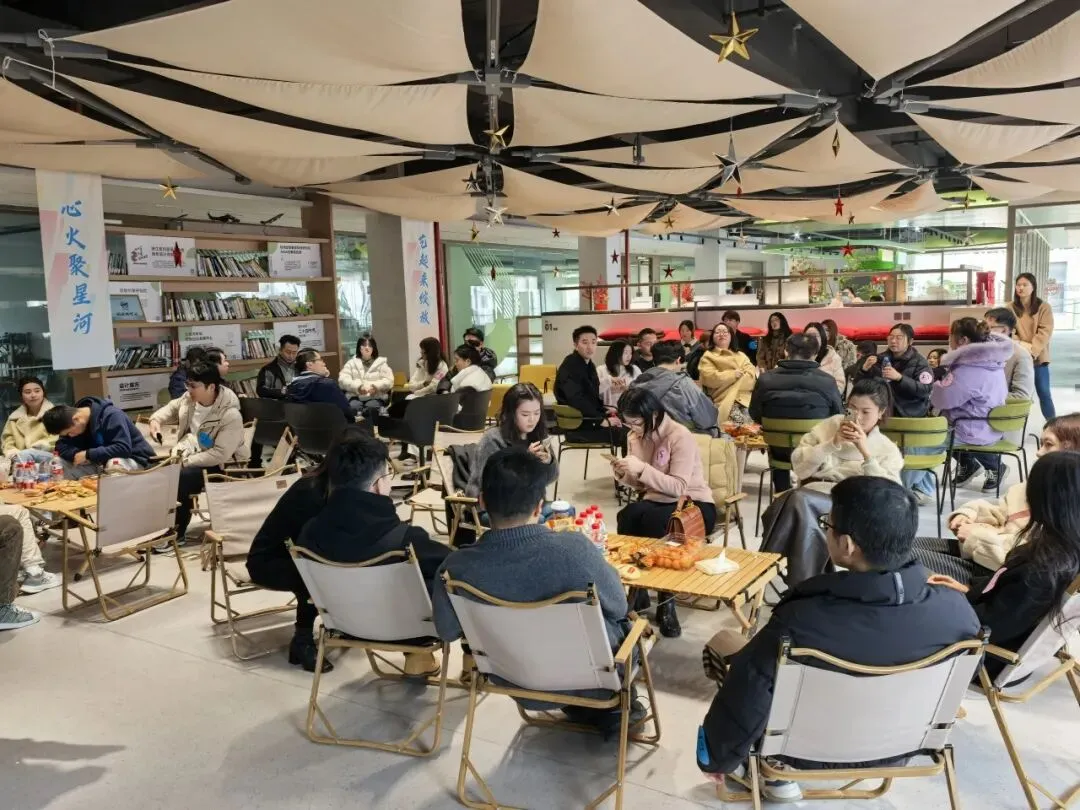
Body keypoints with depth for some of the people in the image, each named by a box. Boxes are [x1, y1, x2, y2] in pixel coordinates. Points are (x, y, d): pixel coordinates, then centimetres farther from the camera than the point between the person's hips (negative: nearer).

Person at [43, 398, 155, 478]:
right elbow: (61, 447, -2)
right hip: (101, 463, 7)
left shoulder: (112, 415, -25)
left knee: (115, 465, -40)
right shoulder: (71, 422, -1)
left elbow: (123, 448, -33)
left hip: (134, 459, -7)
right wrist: (77, 454, -22)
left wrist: (88, 455, -28)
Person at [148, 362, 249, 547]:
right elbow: (172, 408, 20)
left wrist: (186, 461, -28)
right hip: (188, 454, 7)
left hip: (217, 465, -7)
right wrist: (156, 419, 0)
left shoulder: (230, 415, -26)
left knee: (181, 478, -29)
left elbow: (220, 454, -28)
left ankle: (177, 533, -10)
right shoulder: (190, 398, -4)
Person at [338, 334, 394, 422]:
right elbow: (342, 380, 2)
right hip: (356, 397, 1)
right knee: (354, 407, -34)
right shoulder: (352, 363, 15)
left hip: (376, 397, -1)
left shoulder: (381, 363, 13)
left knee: (371, 407, -35)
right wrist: (357, 387, -17)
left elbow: (389, 381, 2)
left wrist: (376, 386, -18)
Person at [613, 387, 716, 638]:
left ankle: (666, 601, -20)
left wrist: (642, 469, -34)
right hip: (657, 503, 5)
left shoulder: (681, 437, -18)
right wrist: (623, 474, -13)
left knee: (653, 521, -36)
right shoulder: (637, 436, 3)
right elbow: (641, 485, 9)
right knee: (628, 515, -29)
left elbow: (678, 488, -24)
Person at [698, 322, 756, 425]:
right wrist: (734, 374, -1)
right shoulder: (708, 357, 11)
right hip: (724, 401, -3)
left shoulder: (741, 356, 22)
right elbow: (711, 379, -6)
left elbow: (752, 377, 5)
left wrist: (725, 379, -4)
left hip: (745, 399, 4)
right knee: (738, 419, -31)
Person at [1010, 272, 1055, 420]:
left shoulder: (1044, 307, -1)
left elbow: (1045, 331, -8)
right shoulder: (1011, 308, 5)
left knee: (1043, 392, 3)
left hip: (1038, 357, -1)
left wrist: (1032, 350, -20)